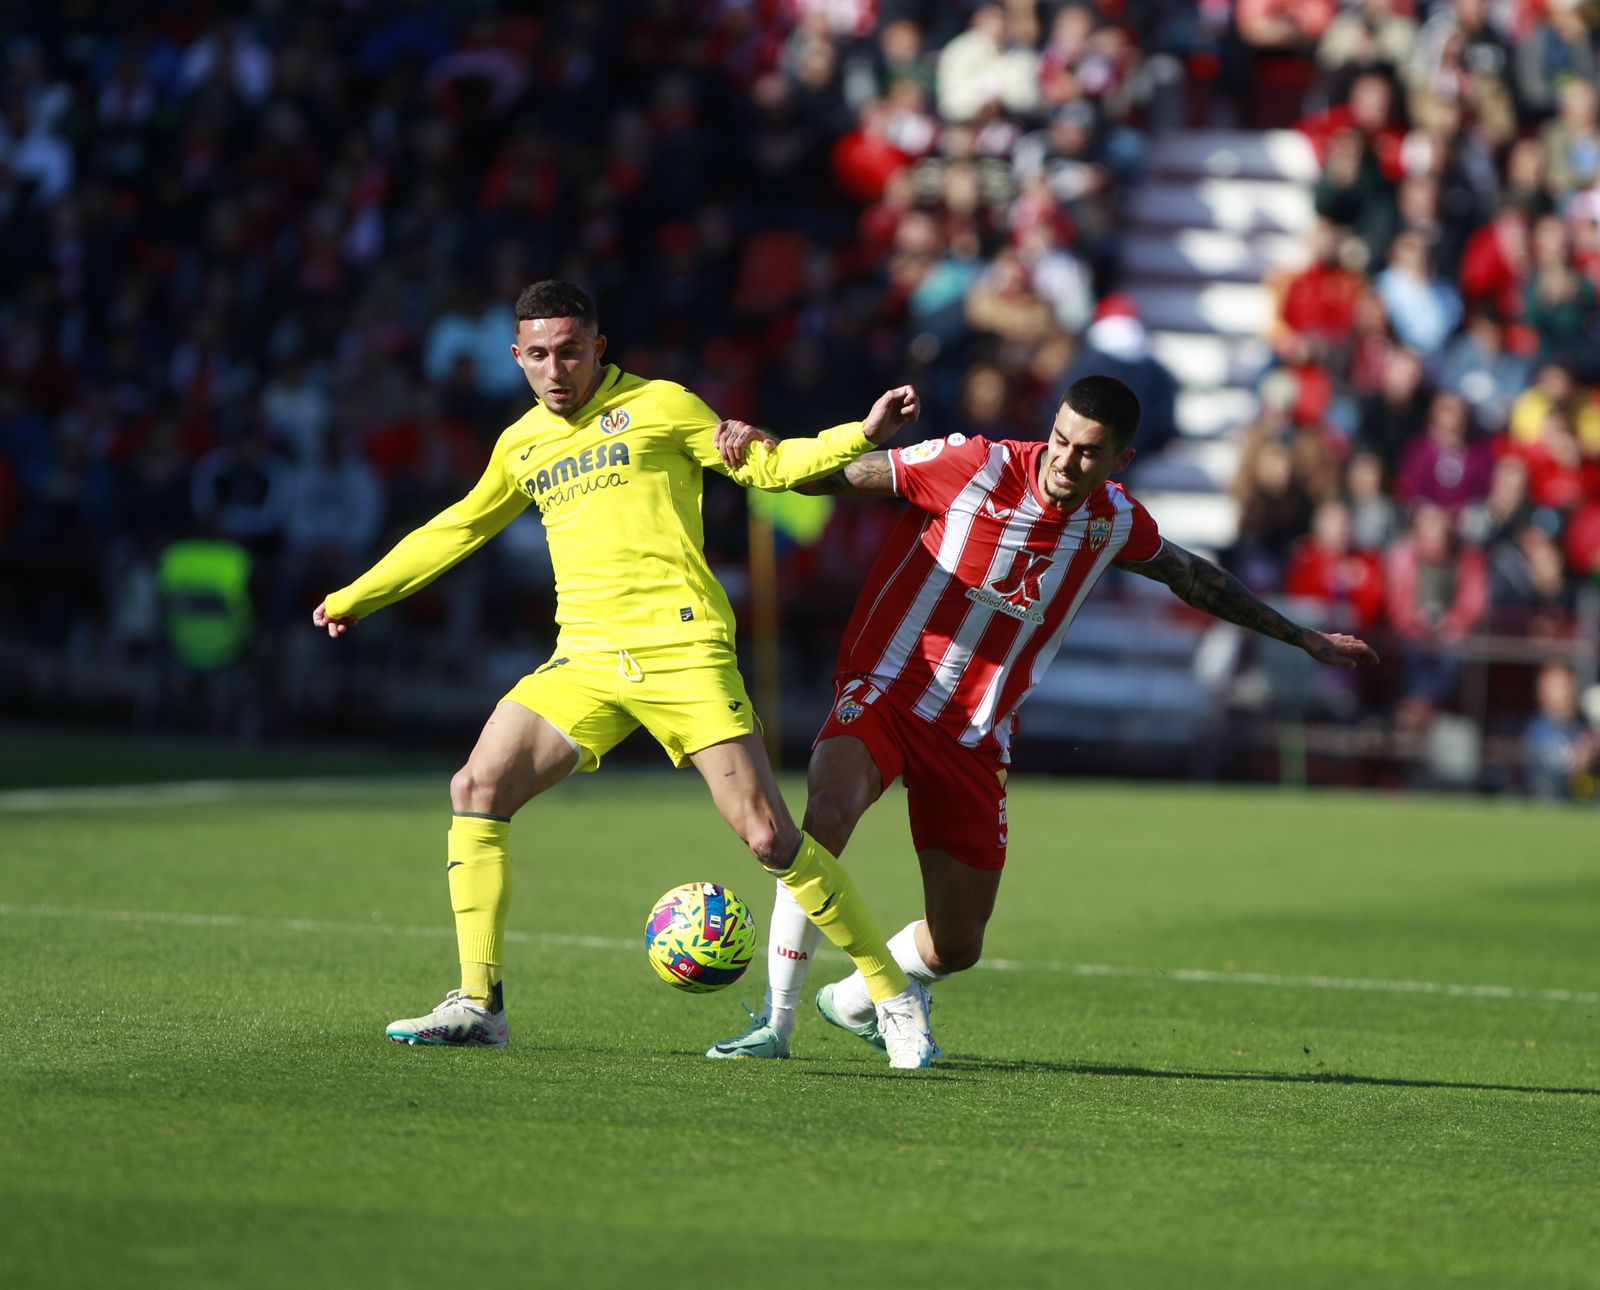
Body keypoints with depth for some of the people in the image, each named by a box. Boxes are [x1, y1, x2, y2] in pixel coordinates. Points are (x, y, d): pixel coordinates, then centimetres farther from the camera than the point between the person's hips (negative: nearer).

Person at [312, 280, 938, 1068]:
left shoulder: (658, 407, 4)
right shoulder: (523, 444, 18)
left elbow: (768, 466, 5)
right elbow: (457, 530, 33)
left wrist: (861, 435, -11)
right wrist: (354, 597, 38)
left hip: (682, 648, -5)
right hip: (585, 659, 5)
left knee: (768, 837, -12)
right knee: (476, 792, -11)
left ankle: (893, 995, 0)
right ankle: (478, 1005, -3)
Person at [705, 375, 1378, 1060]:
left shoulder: (1116, 521, 0)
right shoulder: (973, 467, -15)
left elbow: (1191, 575, 21)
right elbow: (831, 475, -12)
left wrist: (1301, 636, 28)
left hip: (975, 738, 4)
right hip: (885, 689, -4)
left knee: (957, 946, 5)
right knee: (828, 813, -35)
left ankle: (852, 1002, 39)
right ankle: (775, 1022, -22)